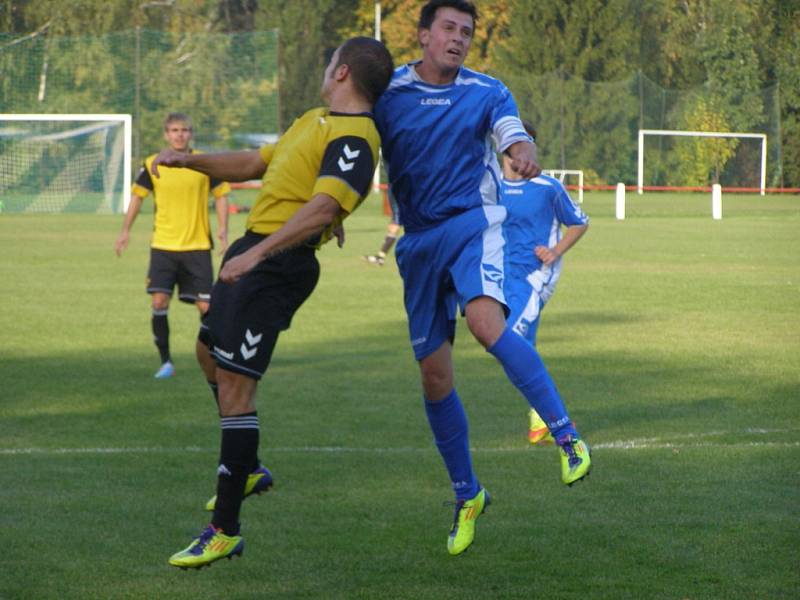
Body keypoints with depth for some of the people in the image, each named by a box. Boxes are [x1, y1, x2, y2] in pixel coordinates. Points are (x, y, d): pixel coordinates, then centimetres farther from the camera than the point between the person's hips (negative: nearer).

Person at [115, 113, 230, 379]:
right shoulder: (153, 165, 0)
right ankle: (166, 361, 0)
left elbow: (220, 194, 6)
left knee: (205, 306, -3)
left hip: (198, 246, 0)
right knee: (159, 301, -12)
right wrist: (125, 231, 9)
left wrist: (222, 229, -6)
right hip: (163, 246, 1)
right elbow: (138, 195, 12)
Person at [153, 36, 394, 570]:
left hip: (277, 265, -11)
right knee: (213, 354, 25)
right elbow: (255, 164, 27)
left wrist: (259, 252, -37)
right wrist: (191, 160, 16)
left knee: (235, 383, -13)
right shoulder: (316, 121, 17)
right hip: (253, 251, 11)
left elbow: (322, 208, -29)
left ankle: (226, 531, -11)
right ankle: (245, 470, 42)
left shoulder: (353, 137, -16)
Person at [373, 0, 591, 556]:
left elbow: (514, 134, -14)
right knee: (433, 373, 4)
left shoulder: (487, 92, 2)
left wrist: (524, 153, -38)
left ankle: (567, 436, -32)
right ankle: (467, 495, 19)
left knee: (486, 320, -33)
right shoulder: (388, 94, 5)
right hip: (419, 239, 3)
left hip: (473, 223, -3)